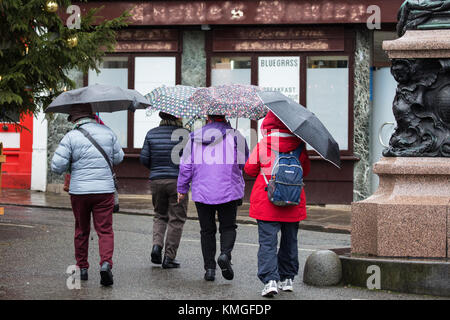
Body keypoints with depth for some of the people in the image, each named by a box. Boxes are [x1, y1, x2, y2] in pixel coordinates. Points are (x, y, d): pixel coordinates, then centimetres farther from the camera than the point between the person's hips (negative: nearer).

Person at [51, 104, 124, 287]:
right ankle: (106, 263, -22)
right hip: (104, 189, 1)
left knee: (81, 230, 15)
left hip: (79, 191, 0)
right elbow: (118, 158, 14)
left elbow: (57, 166, -9)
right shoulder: (107, 132, 4)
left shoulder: (71, 137, -5)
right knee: (105, 230, 0)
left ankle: (82, 268, 22)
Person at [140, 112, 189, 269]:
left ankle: (157, 245, -1)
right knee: (176, 219, 5)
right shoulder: (184, 134, -7)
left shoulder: (152, 134, 3)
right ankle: (169, 257, 3)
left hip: (156, 180, 4)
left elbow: (144, 159, 2)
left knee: (160, 215, 21)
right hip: (178, 181, -3)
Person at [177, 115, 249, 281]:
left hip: (202, 192, 2)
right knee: (228, 227, 10)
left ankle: (209, 268, 6)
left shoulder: (194, 137, 5)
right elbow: (245, 163, 0)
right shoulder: (235, 136, -3)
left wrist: (182, 189, 15)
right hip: (229, 191, -2)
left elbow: (186, 166, 6)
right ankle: (225, 254, -16)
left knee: (207, 230, 10)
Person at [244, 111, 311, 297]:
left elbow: (250, 169, 2)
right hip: (293, 204, 3)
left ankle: (270, 280, -17)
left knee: (267, 242, -4)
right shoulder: (298, 146, 0)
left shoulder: (262, 146, -7)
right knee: (289, 241, 16)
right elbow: (305, 171, 12)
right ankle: (287, 279, 24)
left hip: (266, 203, -3)